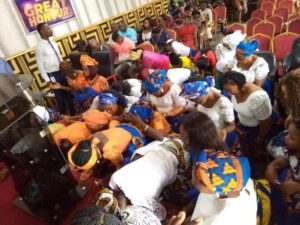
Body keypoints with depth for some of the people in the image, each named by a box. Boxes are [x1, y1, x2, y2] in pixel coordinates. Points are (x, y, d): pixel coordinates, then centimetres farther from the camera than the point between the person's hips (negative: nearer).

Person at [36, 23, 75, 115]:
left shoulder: (53, 43, 7)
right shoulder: (40, 47, -14)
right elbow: (40, 65, -13)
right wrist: (47, 80, -15)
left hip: (62, 72, 7)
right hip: (53, 75, -7)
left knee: (68, 94, 16)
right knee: (60, 96, 6)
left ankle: (73, 114, 33)